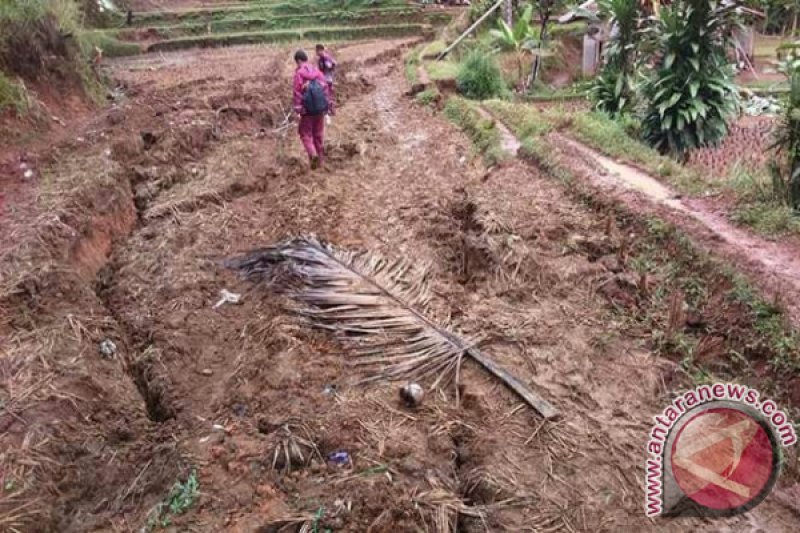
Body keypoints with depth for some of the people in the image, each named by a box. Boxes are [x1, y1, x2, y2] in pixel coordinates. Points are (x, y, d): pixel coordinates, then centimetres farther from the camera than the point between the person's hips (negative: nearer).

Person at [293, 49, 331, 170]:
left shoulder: (298, 73, -8)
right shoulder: (317, 71, 7)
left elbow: (297, 92, -11)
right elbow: (326, 87, 7)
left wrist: (297, 108, -8)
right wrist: (328, 103, 12)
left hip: (308, 107, -5)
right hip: (320, 107, 5)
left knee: (305, 133, 5)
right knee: (318, 133, 15)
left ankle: (313, 154, -15)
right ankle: (320, 157, 20)